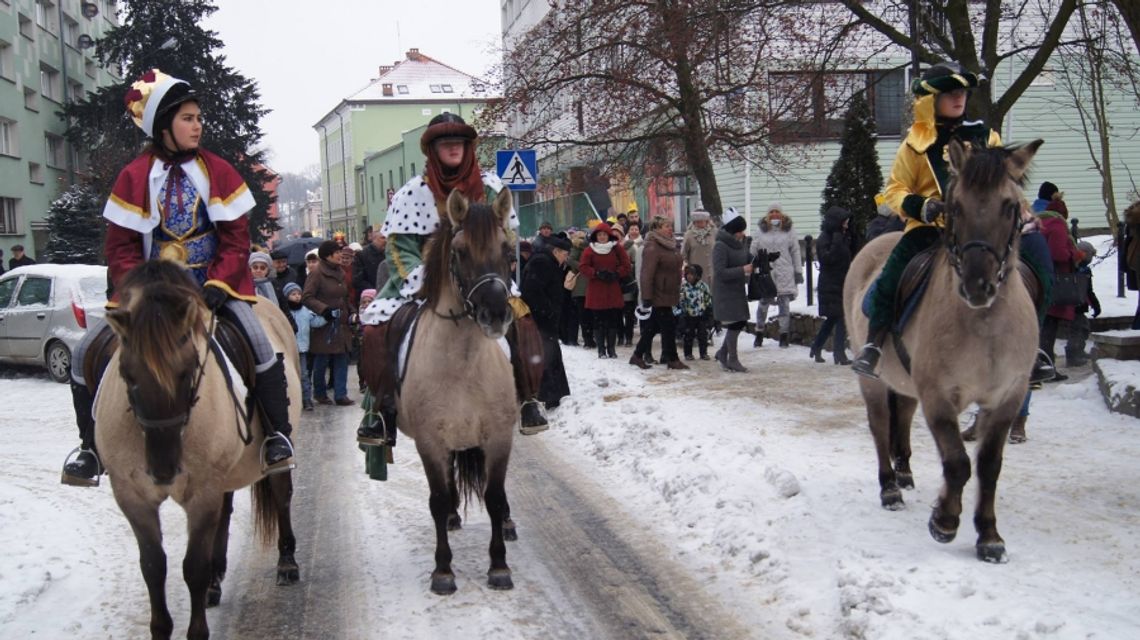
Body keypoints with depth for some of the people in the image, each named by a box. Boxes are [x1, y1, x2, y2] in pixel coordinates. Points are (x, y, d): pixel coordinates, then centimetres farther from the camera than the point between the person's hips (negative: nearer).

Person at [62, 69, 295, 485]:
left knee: (257, 338, -27)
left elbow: (236, 240, 0)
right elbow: (120, 248, 0)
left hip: (212, 284, -1)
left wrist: (217, 285, -14)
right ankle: (92, 448, 8)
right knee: (86, 352, -10)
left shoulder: (218, 172, 2)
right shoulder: (133, 177, 0)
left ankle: (278, 435, -11)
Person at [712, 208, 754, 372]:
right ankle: (732, 359, 7)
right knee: (733, 324, -5)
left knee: (741, 322, 9)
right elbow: (720, 272, -21)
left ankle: (723, 352, 25)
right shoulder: (720, 246, -16)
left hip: (738, 290, 8)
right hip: (725, 292, -8)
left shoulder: (740, 243, 8)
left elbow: (746, 261, 20)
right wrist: (743, 270, -25)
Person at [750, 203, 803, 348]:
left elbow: (795, 253, 7)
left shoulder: (788, 232, 5)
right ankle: (759, 332, 17)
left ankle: (784, 334, 9)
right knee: (763, 303, 4)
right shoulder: (761, 232, 6)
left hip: (784, 275, 0)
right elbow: (752, 252, 10)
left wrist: (798, 272, 4)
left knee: (784, 304, 2)